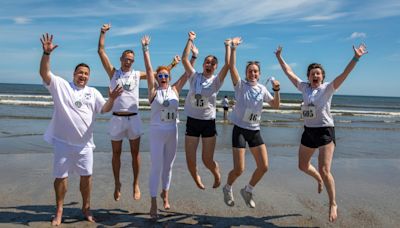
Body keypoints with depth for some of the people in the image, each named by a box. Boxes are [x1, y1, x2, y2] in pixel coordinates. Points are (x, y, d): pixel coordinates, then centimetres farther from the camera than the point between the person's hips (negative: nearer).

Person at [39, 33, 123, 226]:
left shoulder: (93, 92, 8)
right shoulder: (61, 85, 0)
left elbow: (104, 109, 0)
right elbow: (44, 73, -13)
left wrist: (112, 99, -20)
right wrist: (47, 53, -26)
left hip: (84, 144, 2)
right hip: (63, 142, -2)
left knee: (86, 176, 9)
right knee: (60, 176, 9)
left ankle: (86, 208, 26)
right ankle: (59, 211, 26)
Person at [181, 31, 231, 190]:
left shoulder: (216, 81, 0)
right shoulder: (194, 77, 3)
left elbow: (228, 64, -13)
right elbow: (184, 59, -5)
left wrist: (227, 46, -7)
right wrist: (190, 40, -3)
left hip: (208, 123, -1)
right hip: (192, 121, 1)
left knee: (207, 160, 1)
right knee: (190, 160, 3)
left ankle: (217, 175, 36)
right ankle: (196, 179, 35)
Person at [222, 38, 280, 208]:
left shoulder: (262, 89, 10)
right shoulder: (240, 85, -4)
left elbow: (275, 105, 9)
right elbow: (232, 67, -17)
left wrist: (276, 90, -6)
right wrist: (233, 47, -20)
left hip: (255, 131, 5)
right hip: (240, 129, -5)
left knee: (264, 166, 1)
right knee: (239, 169, -7)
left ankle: (248, 191, 26)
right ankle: (227, 188, 26)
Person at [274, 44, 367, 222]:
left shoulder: (328, 88, -6)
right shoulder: (304, 87, 5)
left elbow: (344, 75, -20)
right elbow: (288, 72, 10)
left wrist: (355, 58, -31)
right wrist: (279, 57, 12)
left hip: (325, 131, -5)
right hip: (308, 130, 6)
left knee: (324, 170, -11)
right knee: (303, 166, 17)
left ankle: (333, 204, 8)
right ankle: (319, 180, 48)